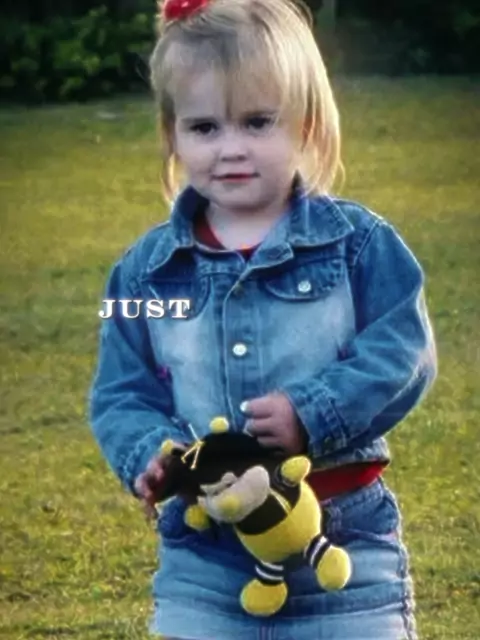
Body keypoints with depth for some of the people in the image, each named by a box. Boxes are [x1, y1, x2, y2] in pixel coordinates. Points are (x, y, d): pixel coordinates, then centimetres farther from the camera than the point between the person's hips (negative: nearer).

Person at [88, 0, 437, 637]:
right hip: (205, 555, 2)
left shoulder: (357, 242, -4)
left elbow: (404, 351, -11)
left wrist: (313, 414, -23)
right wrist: (150, 452, -17)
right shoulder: (146, 269, 3)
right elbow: (120, 393, 4)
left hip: (346, 545, -2)